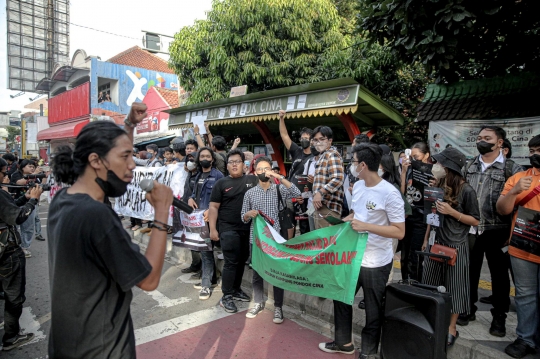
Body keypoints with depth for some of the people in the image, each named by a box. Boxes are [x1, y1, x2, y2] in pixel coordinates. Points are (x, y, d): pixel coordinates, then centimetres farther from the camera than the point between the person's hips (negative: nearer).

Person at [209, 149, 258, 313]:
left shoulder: (253, 180, 7)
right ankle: (226, 297, 9)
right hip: (229, 229, -3)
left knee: (242, 261, 14)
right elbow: (213, 207, -2)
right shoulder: (221, 183, 1)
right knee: (231, 262, -2)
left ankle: (236, 290, 30)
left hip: (248, 228, 4)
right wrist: (213, 229, -8)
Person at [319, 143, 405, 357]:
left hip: (376, 263, -7)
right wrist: (343, 222, -1)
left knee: (373, 309, 13)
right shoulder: (357, 186, 1)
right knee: (341, 298, 21)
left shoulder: (389, 193, -22)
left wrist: (365, 226, -27)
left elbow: (399, 232, -21)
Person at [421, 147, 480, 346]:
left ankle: (451, 328, 20)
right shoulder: (438, 186, 4)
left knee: (454, 287, 6)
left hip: (456, 246, -5)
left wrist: (452, 212, -20)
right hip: (436, 242, 6)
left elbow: (475, 220, -8)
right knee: (430, 285, 11)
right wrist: (426, 239, 14)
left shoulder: (466, 190, -13)